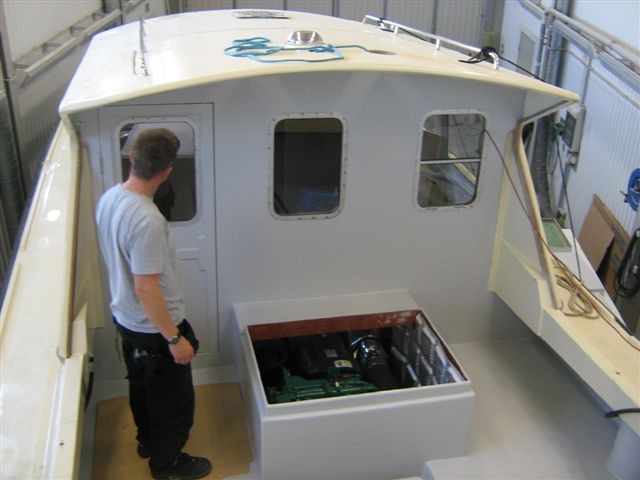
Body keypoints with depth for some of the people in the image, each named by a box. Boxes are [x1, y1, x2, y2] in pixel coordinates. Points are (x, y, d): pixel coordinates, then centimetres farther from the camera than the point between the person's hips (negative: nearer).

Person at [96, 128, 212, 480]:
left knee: (141, 385, 29)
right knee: (175, 399, 14)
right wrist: (174, 338, -21)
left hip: (124, 317, 9)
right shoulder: (147, 220, -34)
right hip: (153, 328, -9)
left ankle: (148, 441, 51)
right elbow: (146, 290, -30)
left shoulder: (109, 198, -6)